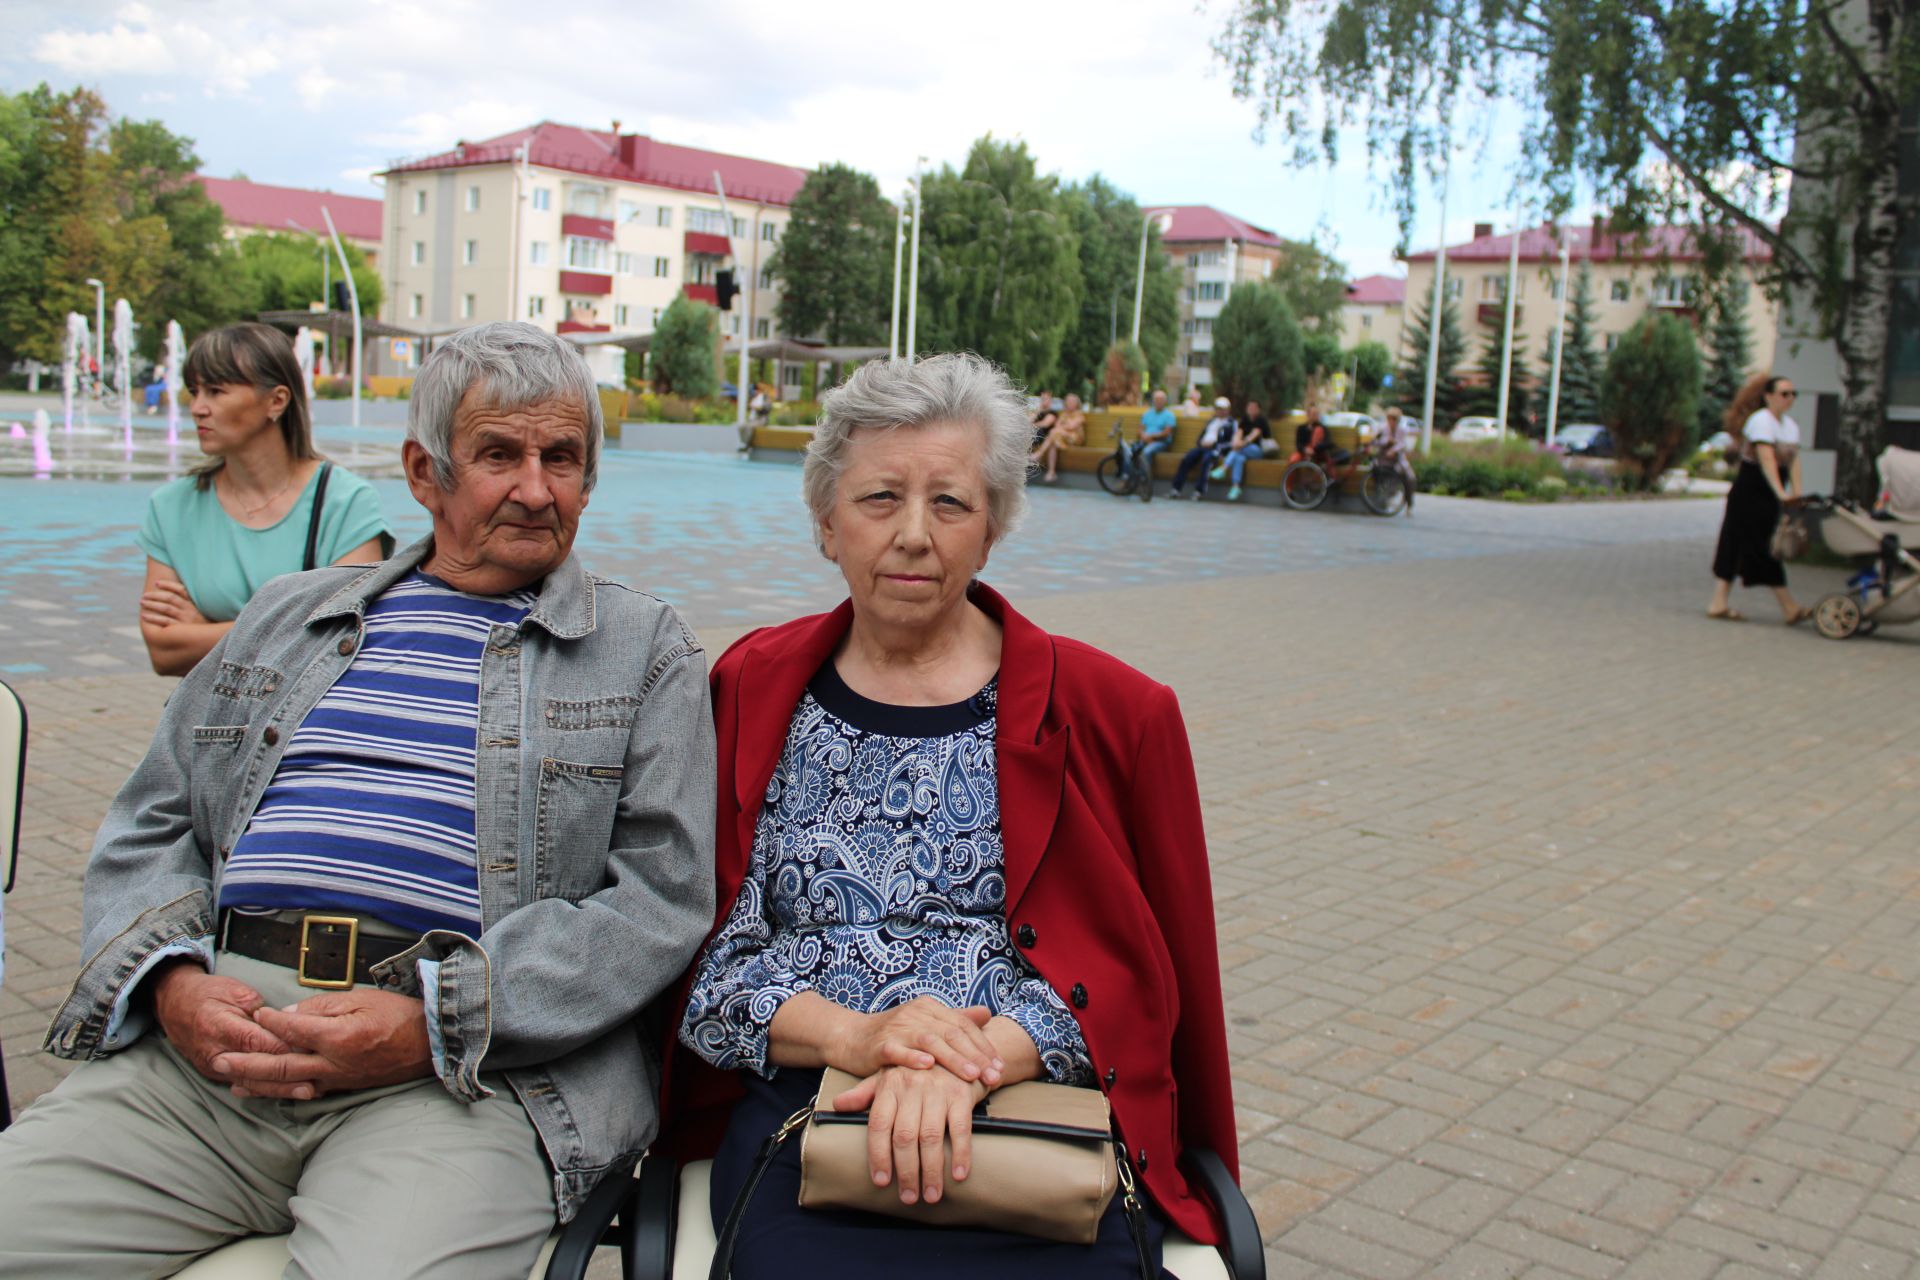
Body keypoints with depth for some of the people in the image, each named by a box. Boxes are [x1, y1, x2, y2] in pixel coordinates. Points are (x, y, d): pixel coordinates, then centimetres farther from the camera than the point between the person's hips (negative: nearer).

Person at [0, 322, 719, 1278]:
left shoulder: (645, 648, 11)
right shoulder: (285, 615, 22)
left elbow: (662, 895, 0)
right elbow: (149, 826, 22)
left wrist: (434, 1024, -11)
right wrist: (170, 979, -1)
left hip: (470, 1068, -3)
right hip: (203, 1039, 4)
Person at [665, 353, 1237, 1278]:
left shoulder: (1110, 710, 6)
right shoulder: (750, 692, 10)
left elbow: (1129, 975, 2)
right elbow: (706, 958, 6)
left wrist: (978, 1058, -16)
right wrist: (852, 1036, -13)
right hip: (799, 1106, 1)